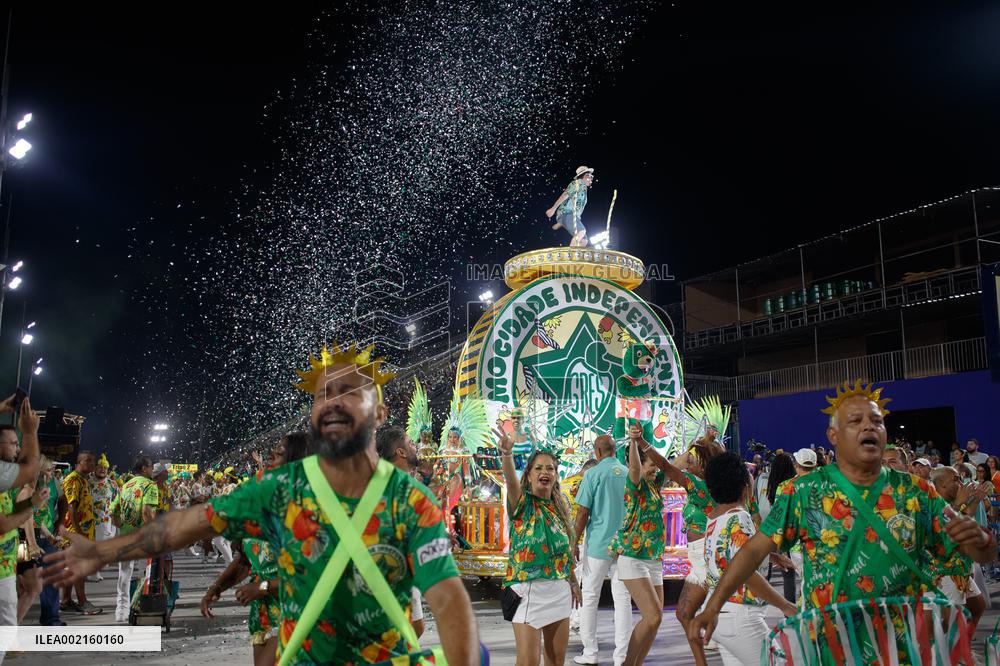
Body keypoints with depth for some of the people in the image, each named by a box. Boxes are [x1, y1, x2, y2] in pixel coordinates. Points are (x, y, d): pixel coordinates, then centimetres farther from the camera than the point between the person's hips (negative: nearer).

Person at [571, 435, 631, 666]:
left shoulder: (594, 474, -8)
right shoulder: (629, 473, 4)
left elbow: (582, 512, -9)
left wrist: (574, 542, 0)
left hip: (598, 544, -3)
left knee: (589, 598, 8)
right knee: (623, 599, 7)